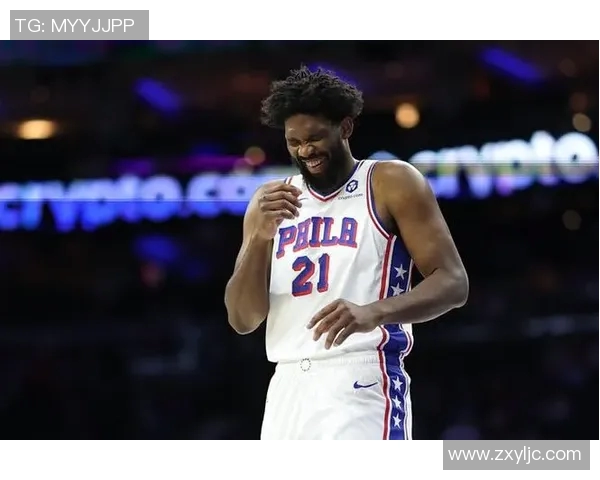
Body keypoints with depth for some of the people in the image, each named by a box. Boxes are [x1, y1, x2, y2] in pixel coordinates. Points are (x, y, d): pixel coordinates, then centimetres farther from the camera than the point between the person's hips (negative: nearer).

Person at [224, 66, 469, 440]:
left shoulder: (393, 184, 3)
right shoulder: (270, 202, 17)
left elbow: (453, 283, -6)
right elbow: (242, 320, 11)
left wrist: (374, 312, -24)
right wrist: (260, 236, -6)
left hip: (361, 385, -6)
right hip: (288, 389, 6)